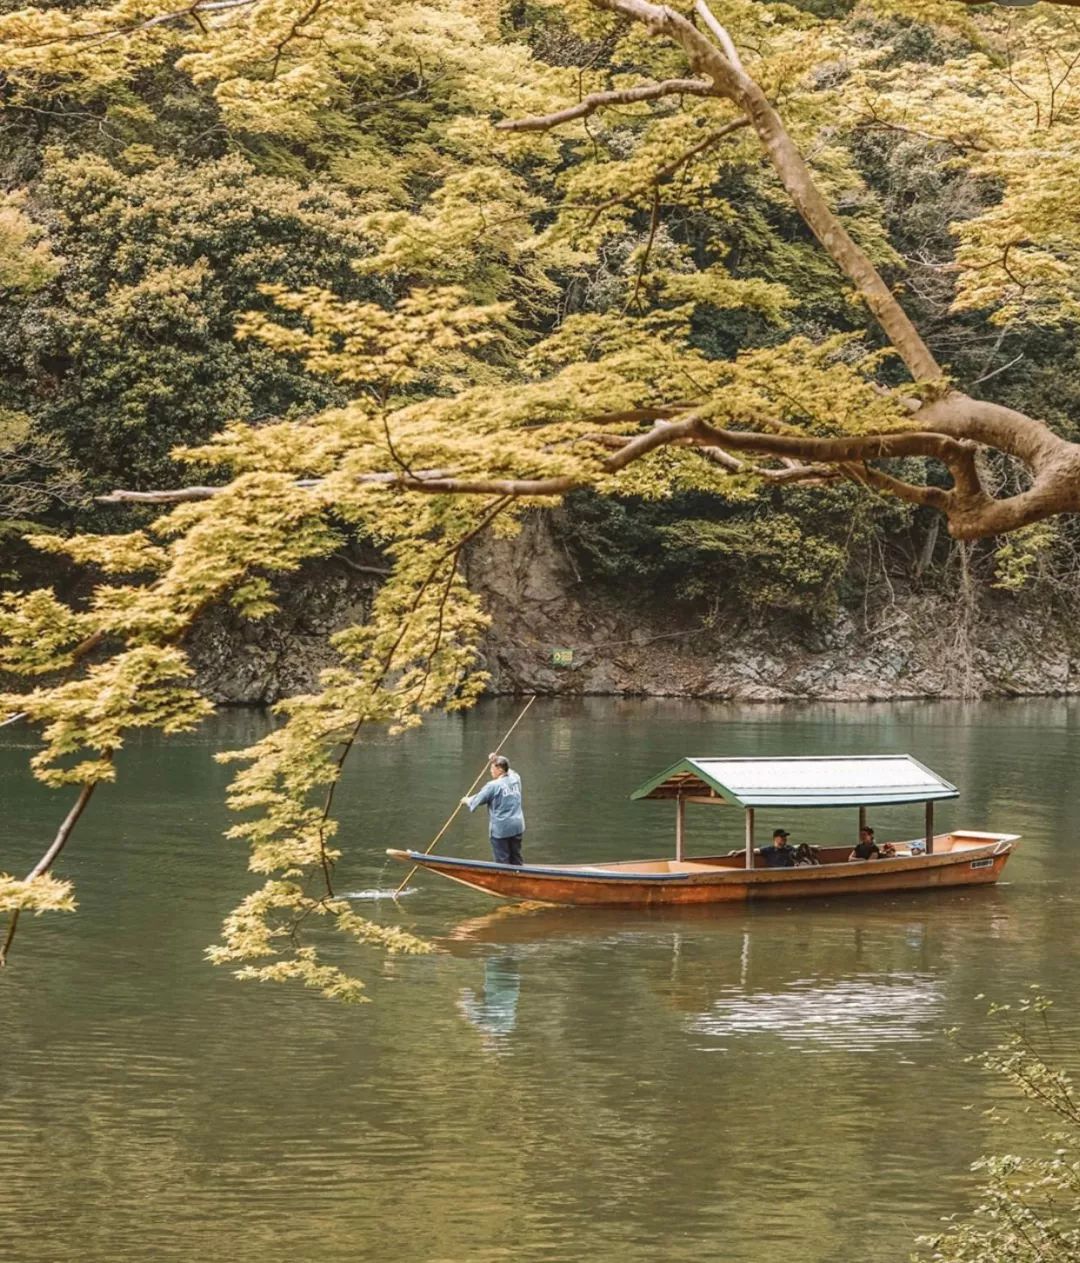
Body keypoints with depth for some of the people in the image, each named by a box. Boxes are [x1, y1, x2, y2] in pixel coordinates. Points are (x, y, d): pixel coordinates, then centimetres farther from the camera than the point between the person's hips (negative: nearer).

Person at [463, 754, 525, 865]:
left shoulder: (493, 786, -15)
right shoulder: (515, 779, 1)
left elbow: (478, 800, -5)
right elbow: (508, 771, 26)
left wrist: (467, 801, 15)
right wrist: (496, 760, 31)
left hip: (500, 828, -6)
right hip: (517, 826, 6)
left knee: (502, 860, 2)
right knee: (516, 858, 13)